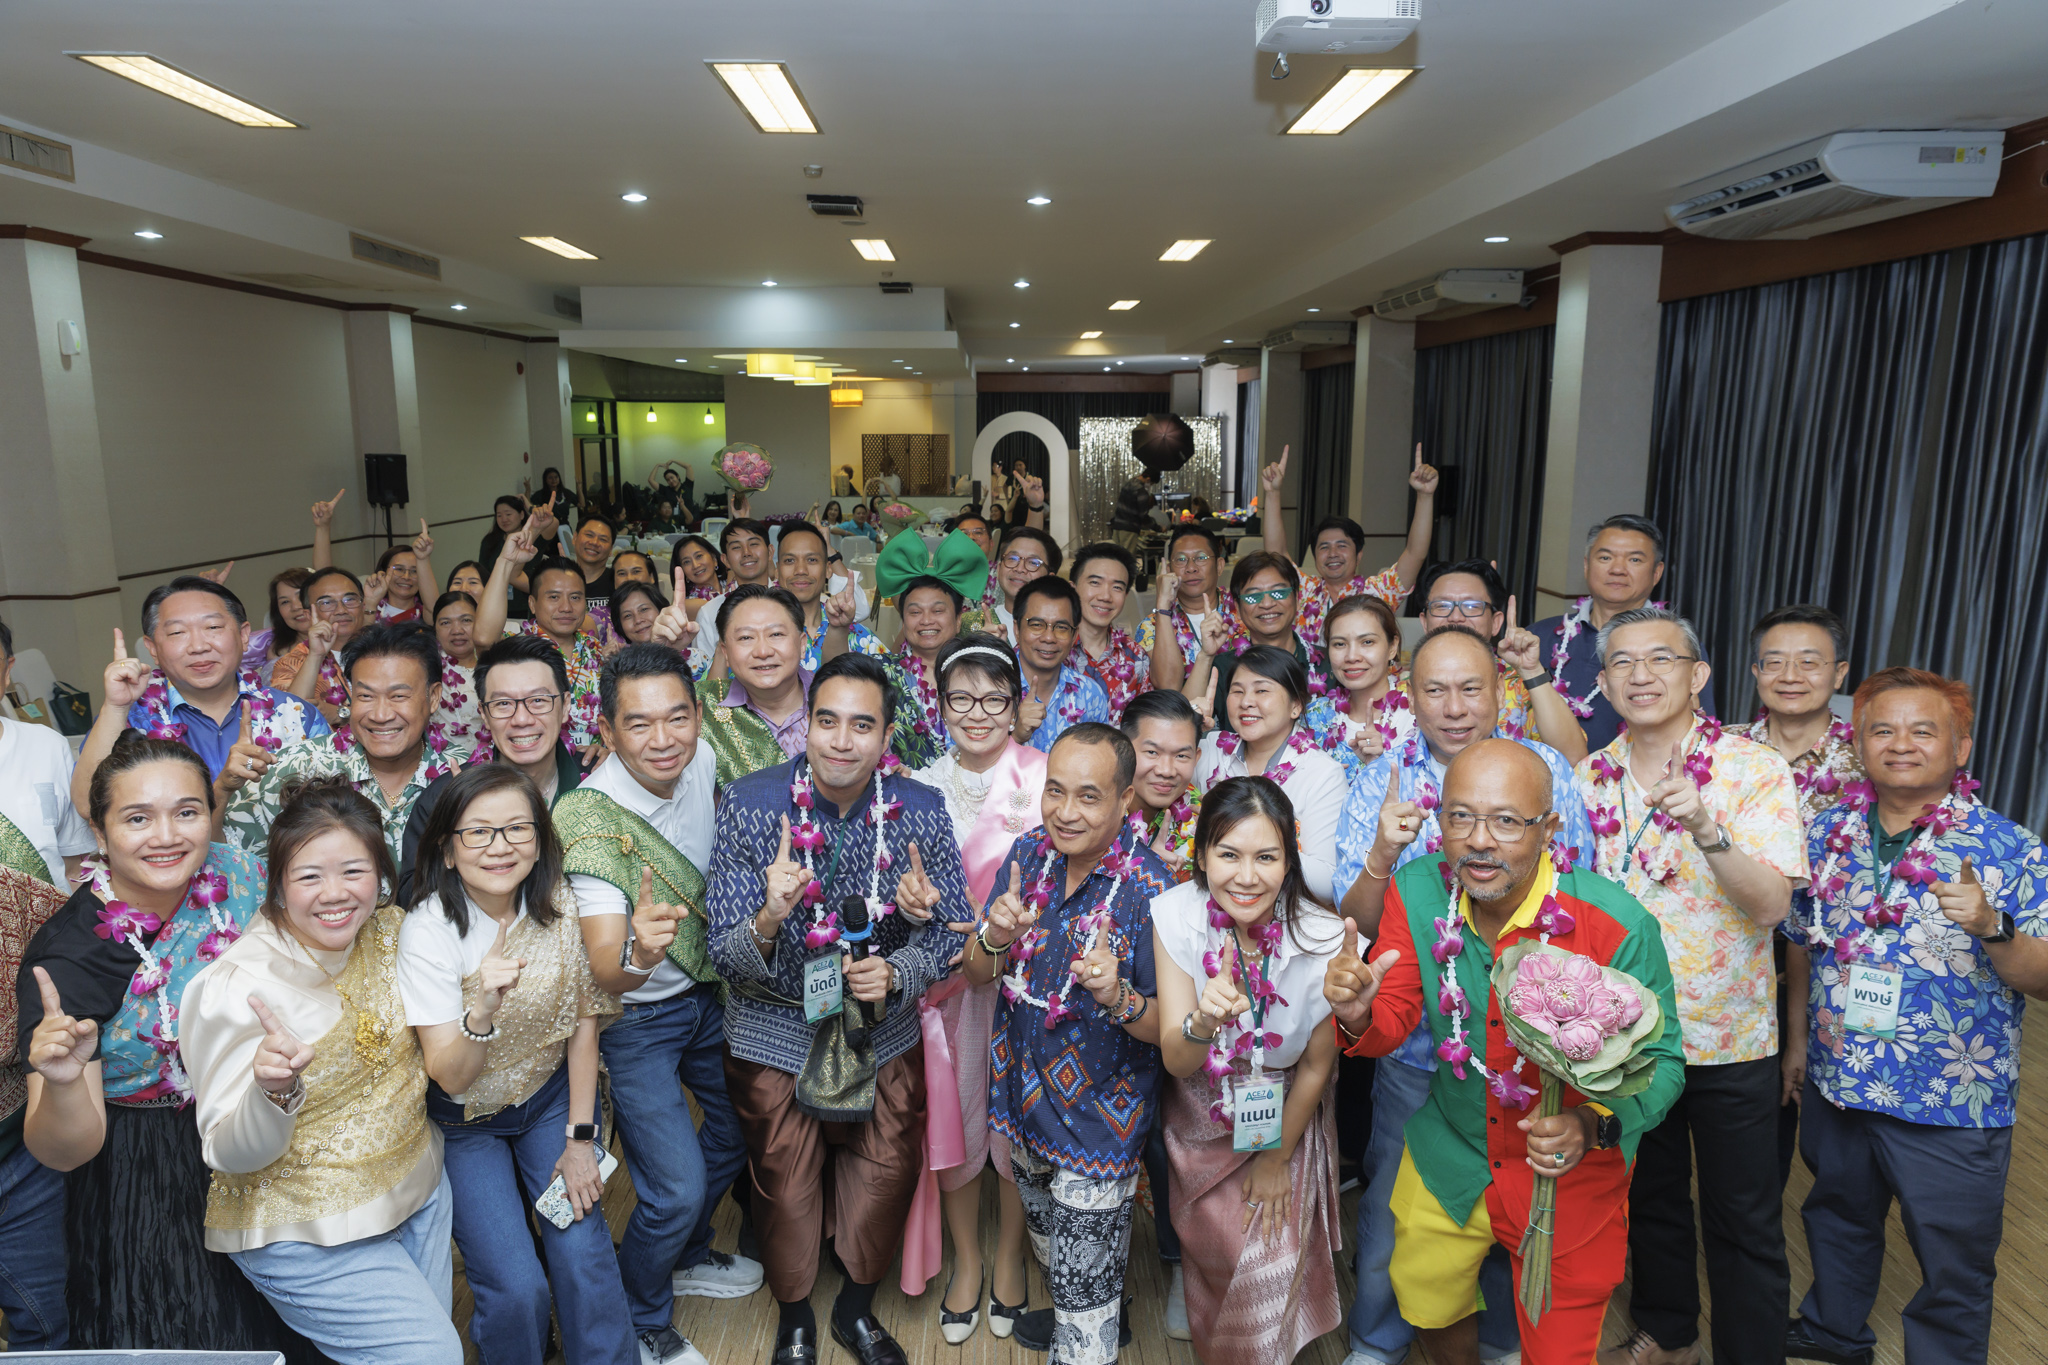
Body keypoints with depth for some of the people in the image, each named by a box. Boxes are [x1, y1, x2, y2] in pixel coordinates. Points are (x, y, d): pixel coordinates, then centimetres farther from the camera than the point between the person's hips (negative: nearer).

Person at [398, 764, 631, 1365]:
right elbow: (450, 1078, -23)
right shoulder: (428, 930, -22)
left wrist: (580, 1139, -2)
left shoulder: (559, 904, -13)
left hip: (550, 1095, 2)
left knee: (584, 1257, -11)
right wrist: (481, 1010, -43)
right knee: (517, 1287, -12)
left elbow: (582, 1020, -2)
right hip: (465, 1119, -2)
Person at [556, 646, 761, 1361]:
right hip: (637, 1015, -6)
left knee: (737, 1134, 22)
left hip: (710, 990, 6)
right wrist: (638, 955, -59)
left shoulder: (705, 762, -17)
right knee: (676, 1190, -6)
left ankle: (684, 1257, 50)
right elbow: (605, 974, -38)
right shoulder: (586, 817, -31)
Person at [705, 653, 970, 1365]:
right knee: (786, 1190, 15)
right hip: (774, 1036, -1)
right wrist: (767, 921, -41)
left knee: (886, 1178, 16)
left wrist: (895, 972, -25)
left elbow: (950, 932, -5)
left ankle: (858, 1307, 47)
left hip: (886, 1035, 2)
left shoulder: (922, 811, -15)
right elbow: (726, 958, -19)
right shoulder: (749, 803, -19)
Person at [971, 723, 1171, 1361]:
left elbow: (1168, 1030, -19)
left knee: (1085, 1310, 7)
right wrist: (996, 938, -24)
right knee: (1048, 1238, 31)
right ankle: (1103, 1312, 57)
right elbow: (976, 973, -2)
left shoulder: (1152, 891, -23)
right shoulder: (1028, 853, -8)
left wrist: (1119, 997, -39)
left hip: (1100, 1122, -6)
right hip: (1024, 1098, 6)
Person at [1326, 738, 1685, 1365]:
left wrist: (1593, 1126, -35)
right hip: (1447, 1164, 3)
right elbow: (1393, 1024, -10)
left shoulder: (1617, 927, -26)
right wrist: (1358, 1015, -34)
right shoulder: (1417, 891, -16)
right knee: (1429, 1312, 24)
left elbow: (1661, 1062, -16)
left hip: (1571, 1181, -3)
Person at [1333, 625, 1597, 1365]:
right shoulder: (1379, 782, -8)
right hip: (1415, 1035, 0)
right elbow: (1358, 924, -14)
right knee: (1393, 1205, 15)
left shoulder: (1546, 767, -7)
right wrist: (1383, 853, -30)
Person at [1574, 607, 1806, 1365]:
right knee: (1649, 1195, 22)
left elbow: (1770, 904, -23)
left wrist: (1707, 828, -38)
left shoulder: (1756, 770, -13)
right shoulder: (1589, 778, -1)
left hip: (1728, 1039, -4)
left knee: (1744, 1220, 10)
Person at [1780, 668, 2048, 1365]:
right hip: (1836, 1089, 4)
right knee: (1838, 1221, 26)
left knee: (1954, 1272, 11)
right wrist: (1799, 1039, 10)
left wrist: (1990, 927, -33)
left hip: (1951, 1109, -4)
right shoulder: (1828, 833, -1)